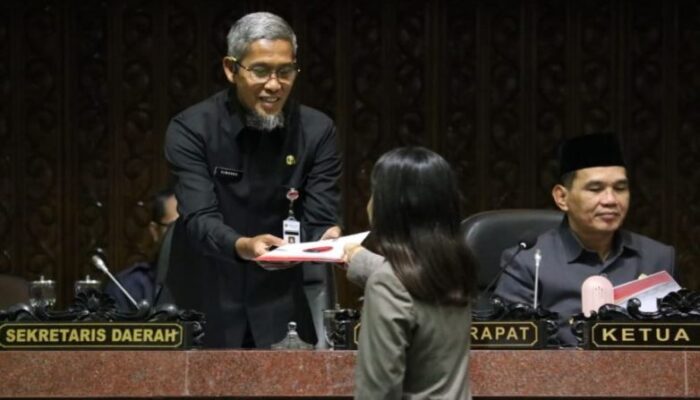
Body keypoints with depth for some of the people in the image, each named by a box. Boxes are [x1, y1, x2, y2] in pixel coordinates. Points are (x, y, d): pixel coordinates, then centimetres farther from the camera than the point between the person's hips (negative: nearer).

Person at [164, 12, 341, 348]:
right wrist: (242, 246, -40)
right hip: (207, 309, -2)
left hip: (282, 311, 2)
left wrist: (328, 240, -31)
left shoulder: (317, 131, -3)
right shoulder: (191, 129, -10)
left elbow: (320, 220, -7)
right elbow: (199, 220, -20)